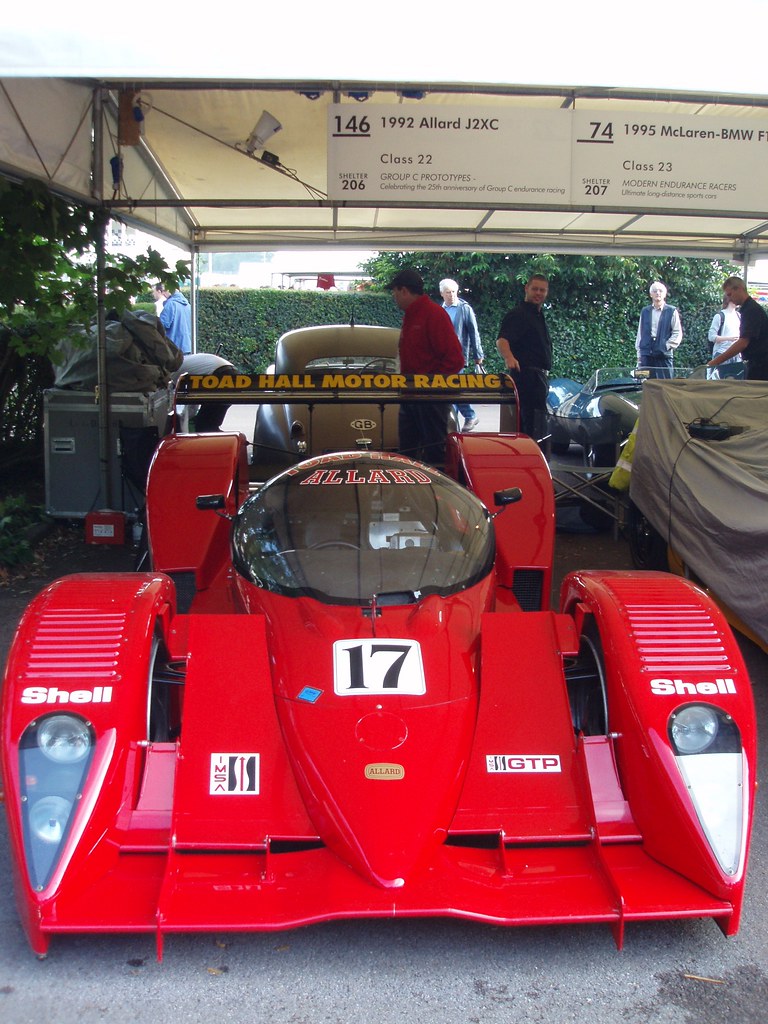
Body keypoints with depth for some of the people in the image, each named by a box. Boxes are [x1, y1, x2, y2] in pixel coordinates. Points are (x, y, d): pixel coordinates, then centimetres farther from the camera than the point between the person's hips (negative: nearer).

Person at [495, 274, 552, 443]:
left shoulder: (538, 315, 20)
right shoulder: (518, 314, -11)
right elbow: (502, 340, -27)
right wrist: (509, 357, -46)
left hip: (538, 375, 10)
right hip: (527, 373, -10)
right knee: (535, 423, -16)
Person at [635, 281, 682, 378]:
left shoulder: (671, 311, 5)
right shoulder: (645, 311, 14)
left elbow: (678, 333, 3)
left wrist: (668, 346, -8)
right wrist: (639, 352, 10)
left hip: (664, 354, -3)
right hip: (646, 354, 3)